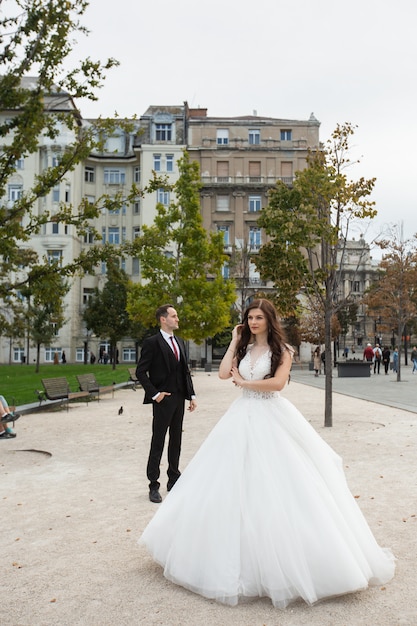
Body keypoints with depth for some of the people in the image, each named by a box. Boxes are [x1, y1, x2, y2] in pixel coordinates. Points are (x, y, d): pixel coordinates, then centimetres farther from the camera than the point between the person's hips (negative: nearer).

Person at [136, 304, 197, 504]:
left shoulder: (180, 342, 13)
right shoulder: (152, 343, -9)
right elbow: (141, 372, -10)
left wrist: (192, 395, 9)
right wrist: (154, 394, -14)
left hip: (179, 398, 7)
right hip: (163, 399, -6)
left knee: (176, 441, 13)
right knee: (158, 443, 1)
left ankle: (174, 480, 25)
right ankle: (154, 486, 10)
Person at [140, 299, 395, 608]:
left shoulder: (281, 350, -2)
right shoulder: (243, 348, 11)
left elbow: (278, 382, -15)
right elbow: (223, 373, -2)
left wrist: (243, 382, -8)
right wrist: (234, 341, 3)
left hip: (272, 419, -5)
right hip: (243, 418, 5)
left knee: (275, 485, -5)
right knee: (237, 485, 5)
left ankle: (283, 556, 10)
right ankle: (241, 554, 18)